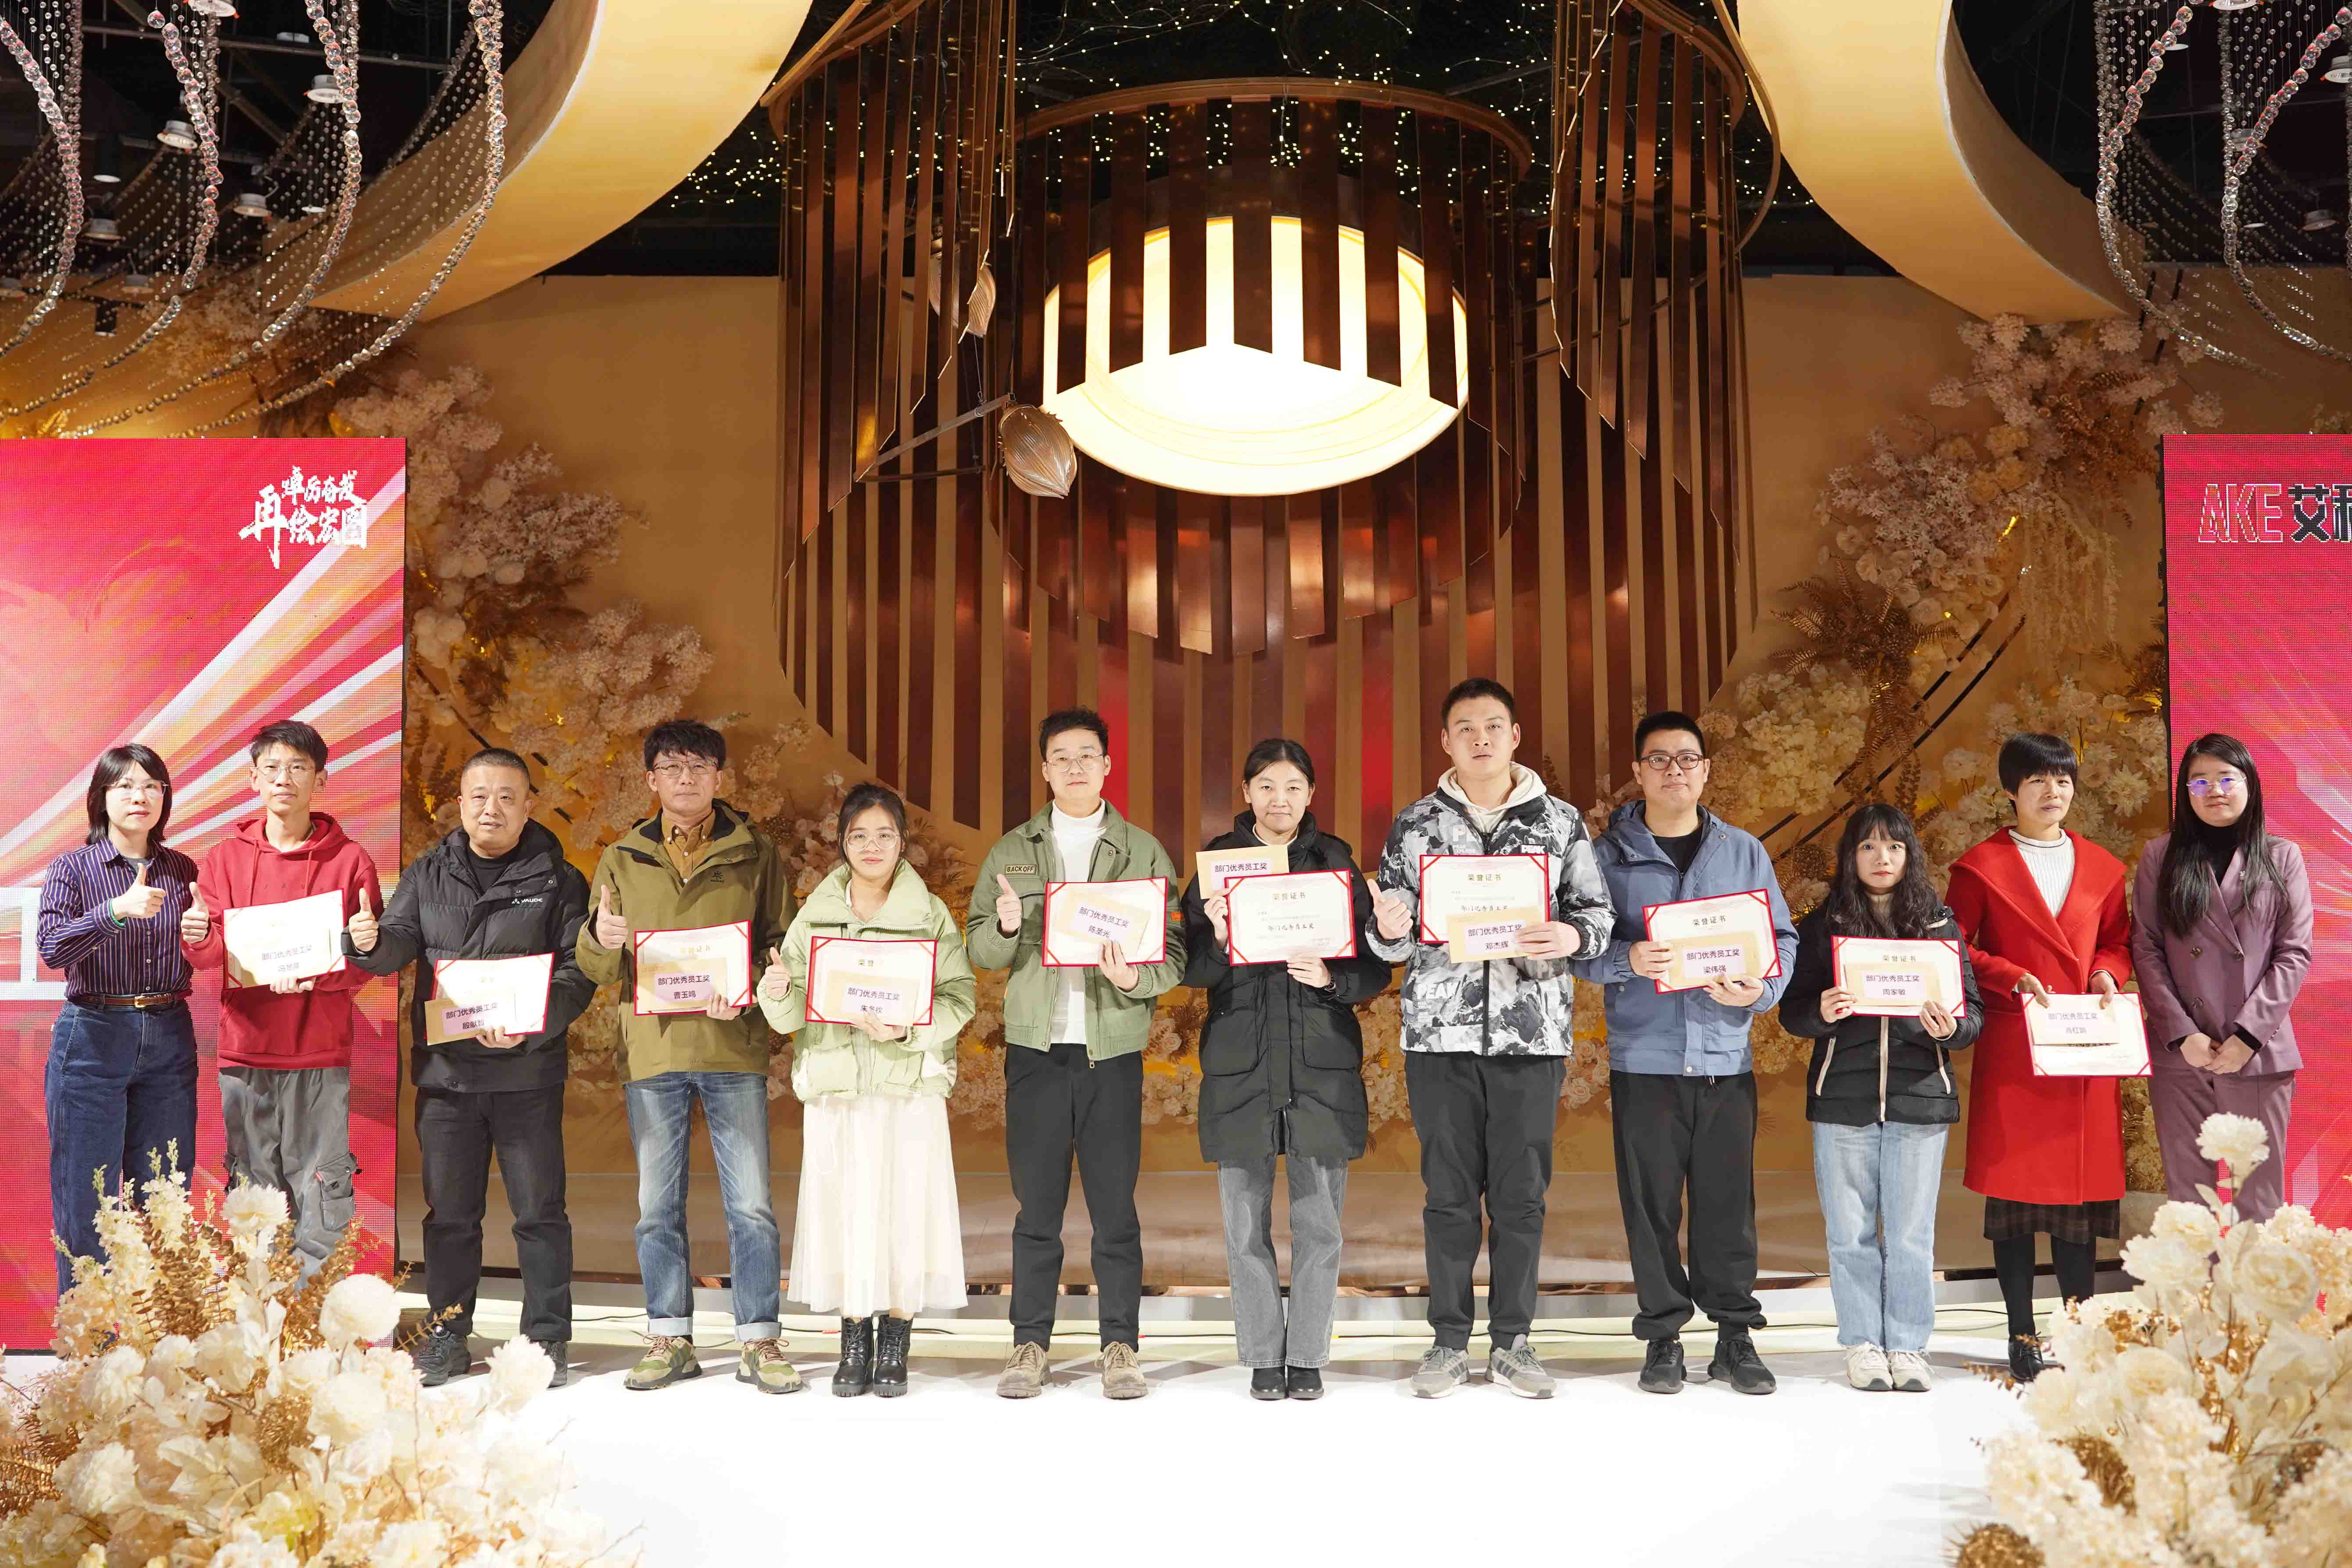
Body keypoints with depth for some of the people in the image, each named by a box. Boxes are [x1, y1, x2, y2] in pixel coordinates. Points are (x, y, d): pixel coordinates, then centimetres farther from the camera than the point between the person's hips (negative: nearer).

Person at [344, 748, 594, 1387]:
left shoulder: (557, 880, 1)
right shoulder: (429, 874, 10)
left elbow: (578, 974, -5)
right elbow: (399, 945, 1)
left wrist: (528, 1026, -20)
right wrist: (368, 943, -23)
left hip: (527, 1073, -3)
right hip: (444, 1070, 3)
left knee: (538, 1210, 4)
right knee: (449, 1211, 12)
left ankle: (546, 1336, 15)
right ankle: (447, 1334, 24)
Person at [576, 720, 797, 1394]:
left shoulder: (756, 856, 6)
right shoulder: (622, 859, 11)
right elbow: (596, 970, 11)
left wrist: (748, 991, -15)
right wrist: (599, 939, -13)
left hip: (733, 1049, -2)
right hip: (651, 1049, 2)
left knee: (750, 1204, -1)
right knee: (658, 1205, 8)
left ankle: (759, 1340, 8)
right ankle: (670, 1338, 18)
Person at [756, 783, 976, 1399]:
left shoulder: (931, 915, 3)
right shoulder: (815, 914, 9)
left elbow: (959, 999, -4)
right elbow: (791, 1017, 7)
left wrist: (908, 1029, -20)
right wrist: (777, 994, -15)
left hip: (910, 1088, -1)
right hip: (836, 1085, 2)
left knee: (906, 1209, -2)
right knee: (844, 1209, 1)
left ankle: (894, 1348, 10)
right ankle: (854, 1345, 14)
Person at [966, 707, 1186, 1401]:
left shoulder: (1143, 852, 7)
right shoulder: (1012, 851, 11)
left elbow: (1176, 951, 2)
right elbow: (977, 949, 8)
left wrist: (1138, 978, -18)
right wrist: (1005, 927, -13)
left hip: (1114, 1049, -1)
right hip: (1035, 1045, 1)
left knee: (1115, 1206, 1)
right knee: (1037, 1205, 4)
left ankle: (1120, 1345, 10)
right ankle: (1030, 1343, 14)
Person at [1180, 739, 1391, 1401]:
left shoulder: (1336, 861, 6)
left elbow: (1376, 969, 5)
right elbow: (1193, 970, 3)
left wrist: (1331, 977, -14)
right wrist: (1217, 938, -17)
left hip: (1322, 1061, 0)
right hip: (1240, 1061, 0)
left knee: (1319, 1221, 3)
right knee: (1245, 1223, 4)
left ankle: (1307, 1357, 17)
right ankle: (1262, 1357, 17)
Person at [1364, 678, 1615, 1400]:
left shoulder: (1561, 822, 7)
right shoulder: (1416, 825, 8)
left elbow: (1597, 909, 7)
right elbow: (1394, 936, 8)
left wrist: (1573, 936, -15)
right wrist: (1388, 929, -15)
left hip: (1533, 1035, 0)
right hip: (1440, 1034, 0)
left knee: (1522, 1193, 4)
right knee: (1450, 1193, 4)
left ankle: (1512, 1342, 16)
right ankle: (1449, 1340, 16)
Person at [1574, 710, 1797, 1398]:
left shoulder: (1744, 852, 11)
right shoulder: (1608, 856, 4)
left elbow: (1783, 938, 11)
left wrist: (1761, 990, -9)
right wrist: (1628, 960, -19)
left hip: (1725, 1055, 2)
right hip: (1642, 1057, -1)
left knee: (1729, 1201, 4)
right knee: (1651, 1204, 3)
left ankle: (1735, 1337, 16)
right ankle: (1663, 1337, 15)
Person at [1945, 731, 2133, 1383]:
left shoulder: (2101, 866, 14)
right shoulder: (1982, 866, 3)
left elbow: (2120, 942, 20)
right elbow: (1953, 950, 1)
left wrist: (2108, 973, -1)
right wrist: (2014, 979, -13)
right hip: (2011, 1051, -3)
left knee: (2082, 1184, 4)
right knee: (2012, 1188, -1)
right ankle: (2022, 1335, 7)